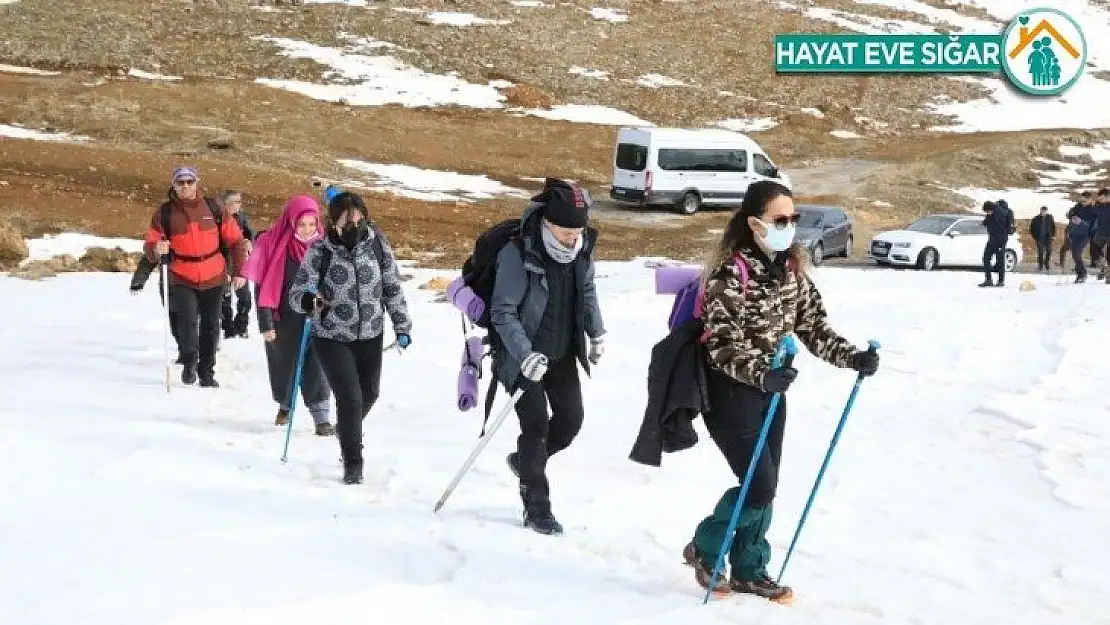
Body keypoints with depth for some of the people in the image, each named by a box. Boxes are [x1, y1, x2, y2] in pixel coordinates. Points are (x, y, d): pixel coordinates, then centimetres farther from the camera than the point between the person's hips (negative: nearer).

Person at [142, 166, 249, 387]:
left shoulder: (213, 209, 0)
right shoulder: (165, 212, -3)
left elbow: (236, 240, 5)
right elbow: (150, 246, -1)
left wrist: (238, 272, 1)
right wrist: (157, 249, -25)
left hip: (213, 279, 2)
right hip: (182, 280, -2)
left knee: (211, 326, 9)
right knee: (188, 319, -20)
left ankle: (207, 372, 23)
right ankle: (189, 362, 3)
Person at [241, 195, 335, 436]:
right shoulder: (273, 245, -11)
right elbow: (262, 287, -8)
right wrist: (265, 323, -10)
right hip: (283, 319, -1)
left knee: (316, 366, -8)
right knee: (283, 364, 15)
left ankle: (322, 419, -6)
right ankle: (284, 405, 41)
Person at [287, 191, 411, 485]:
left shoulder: (377, 243, -9)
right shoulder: (320, 251, -17)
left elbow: (392, 287, 3)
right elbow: (296, 293, -16)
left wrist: (402, 326, 5)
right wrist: (309, 300, -39)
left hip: (370, 336, 4)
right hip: (332, 338, -4)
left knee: (369, 394, 21)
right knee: (350, 398, -11)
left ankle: (346, 428, 54)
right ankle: (353, 464, 6)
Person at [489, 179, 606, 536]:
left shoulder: (582, 247, -7)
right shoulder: (518, 254, -25)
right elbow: (503, 312, -22)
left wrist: (597, 333, 12)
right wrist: (526, 356, -32)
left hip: (563, 353, 6)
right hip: (525, 355, -6)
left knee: (571, 418, 6)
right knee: (536, 424, -8)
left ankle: (526, 462, 34)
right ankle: (536, 508, 3)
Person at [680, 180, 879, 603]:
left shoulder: (792, 270, 3)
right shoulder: (731, 273, -21)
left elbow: (813, 326, 4)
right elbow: (721, 343, -25)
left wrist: (852, 358, -10)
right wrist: (760, 374, -40)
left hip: (769, 387, 7)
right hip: (730, 390, -7)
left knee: (766, 485, 11)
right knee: (760, 485, -9)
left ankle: (749, 570, 26)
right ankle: (704, 549, 14)